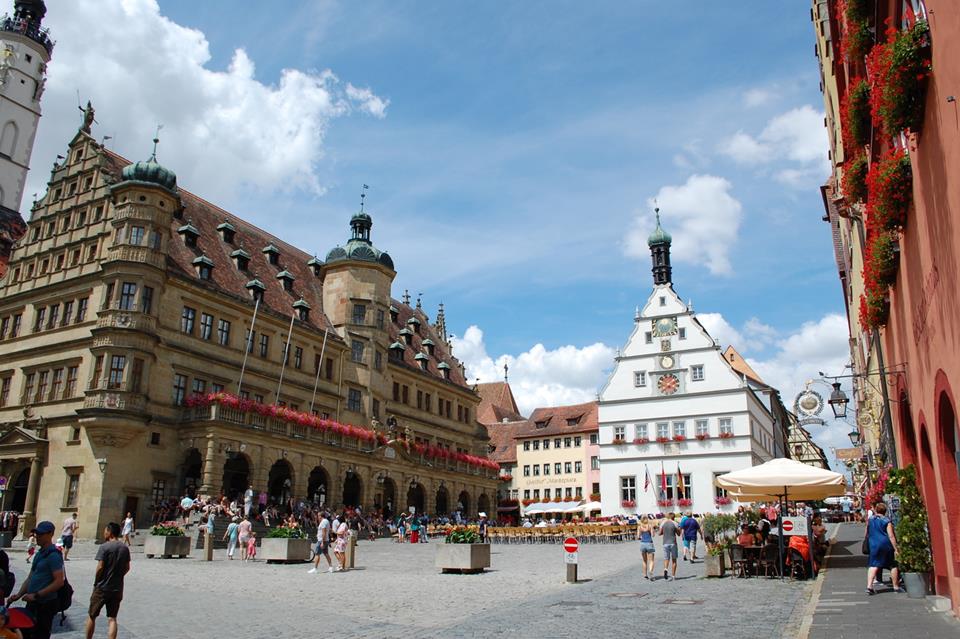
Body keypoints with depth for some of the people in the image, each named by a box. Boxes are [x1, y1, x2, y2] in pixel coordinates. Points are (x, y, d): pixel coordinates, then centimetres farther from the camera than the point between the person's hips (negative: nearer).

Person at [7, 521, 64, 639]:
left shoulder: (53, 555, -17)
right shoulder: (39, 554, 12)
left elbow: (59, 582, -23)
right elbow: (30, 577, 18)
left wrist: (36, 595, -21)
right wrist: (19, 595, 6)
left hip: (46, 604, -9)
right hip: (33, 603, 9)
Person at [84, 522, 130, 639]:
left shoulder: (104, 547, -13)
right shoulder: (125, 548, 5)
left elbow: (100, 567, -16)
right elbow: (127, 568, 8)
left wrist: (96, 583, -3)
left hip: (102, 588, -4)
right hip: (117, 588, 4)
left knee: (91, 616, 14)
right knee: (112, 618, 6)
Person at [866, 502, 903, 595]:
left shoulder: (870, 520, 6)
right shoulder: (887, 521, -5)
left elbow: (867, 534, 17)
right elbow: (891, 536, -10)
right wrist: (895, 549, -7)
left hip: (874, 546, 2)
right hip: (886, 545, -2)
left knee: (873, 565, -1)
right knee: (893, 566, 13)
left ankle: (869, 586, -14)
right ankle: (896, 587, 22)